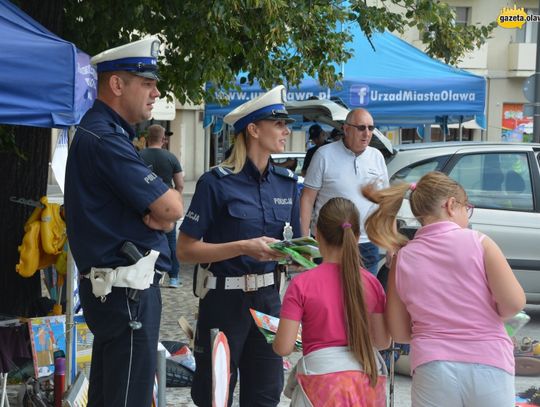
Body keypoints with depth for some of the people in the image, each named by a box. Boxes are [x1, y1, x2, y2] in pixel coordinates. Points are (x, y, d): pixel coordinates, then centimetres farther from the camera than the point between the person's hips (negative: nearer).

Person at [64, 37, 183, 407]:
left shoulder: (106, 133, 17)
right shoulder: (105, 140, -17)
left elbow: (163, 211, 15)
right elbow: (172, 208, -19)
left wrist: (159, 215, -7)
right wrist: (163, 206, 3)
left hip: (111, 288, 11)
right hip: (128, 289, -11)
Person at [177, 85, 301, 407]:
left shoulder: (286, 182, 5)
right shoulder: (217, 182, -13)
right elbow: (186, 250, -13)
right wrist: (244, 248, -21)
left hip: (268, 297, 5)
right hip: (225, 299, -5)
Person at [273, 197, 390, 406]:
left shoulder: (301, 284, -9)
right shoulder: (371, 282, 1)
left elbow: (283, 347, -10)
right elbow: (383, 341, 6)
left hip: (323, 376, -3)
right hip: (367, 380, 3)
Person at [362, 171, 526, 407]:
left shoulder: (402, 259, 4)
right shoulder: (477, 242, -4)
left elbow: (399, 332, 8)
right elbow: (514, 302, -9)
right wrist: (489, 316, 11)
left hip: (432, 372, 2)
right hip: (489, 366, -2)